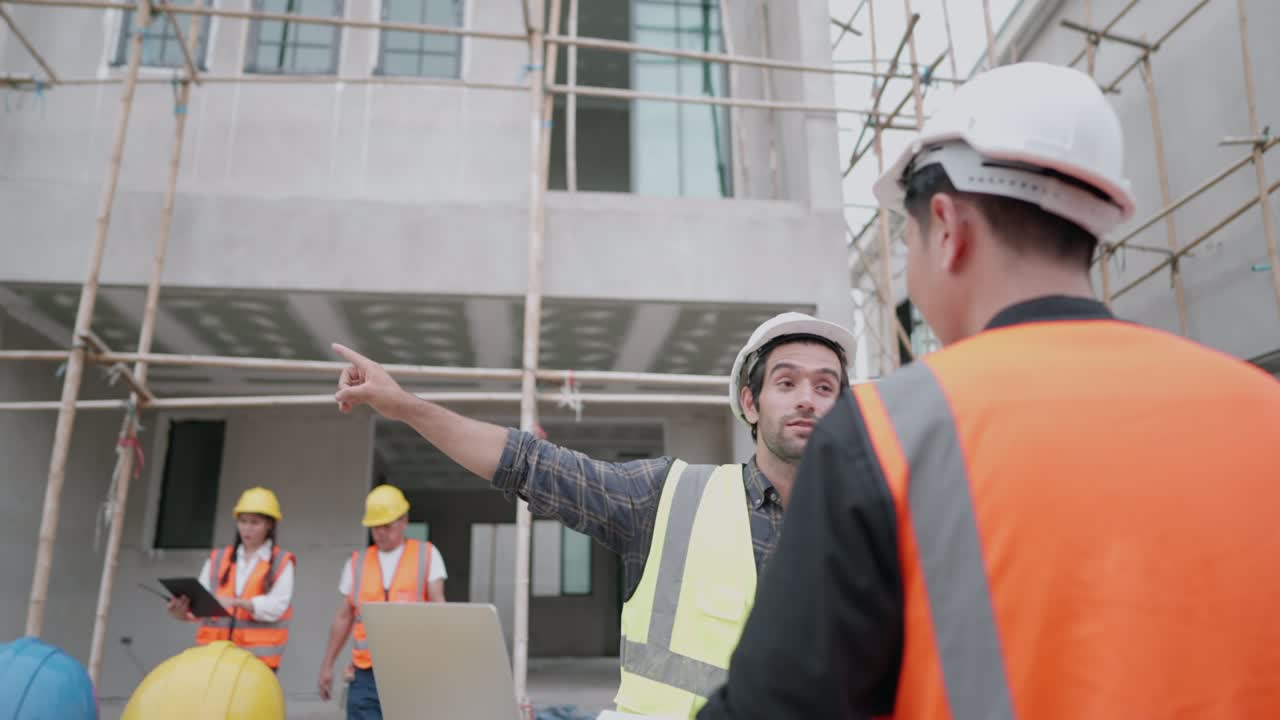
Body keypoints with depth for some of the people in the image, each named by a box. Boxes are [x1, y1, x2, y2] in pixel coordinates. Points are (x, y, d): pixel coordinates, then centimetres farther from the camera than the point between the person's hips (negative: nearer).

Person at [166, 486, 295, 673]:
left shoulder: (281, 562, 4)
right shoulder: (217, 559, 15)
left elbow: (276, 605, -8)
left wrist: (235, 602, -22)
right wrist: (183, 611, -17)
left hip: (258, 656, -3)